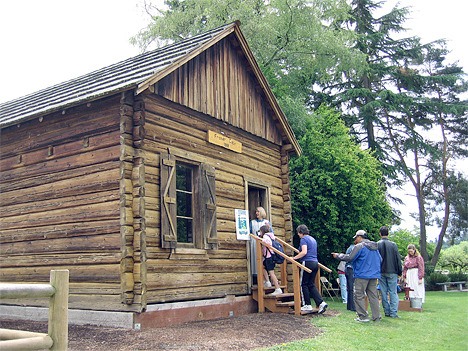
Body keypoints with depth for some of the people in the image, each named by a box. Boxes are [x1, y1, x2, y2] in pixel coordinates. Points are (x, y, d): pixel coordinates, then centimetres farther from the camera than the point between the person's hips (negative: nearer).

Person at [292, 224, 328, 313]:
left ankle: (307, 305, 3)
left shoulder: (303, 239, -7)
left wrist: (295, 257, -14)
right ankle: (321, 303, -1)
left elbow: (304, 252, -19)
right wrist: (299, 252, 37)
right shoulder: (313, 239, 20)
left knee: (304, 284, 2)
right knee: (311, 285, 11)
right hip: (315, 263, 8)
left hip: (307, 263, -8)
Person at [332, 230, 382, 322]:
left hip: (362, 275, -7)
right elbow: (380, 260, 18)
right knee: (373, 295, 10)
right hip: (374, 275, 8)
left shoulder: (359, 246, -10)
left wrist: (338, 255, 1)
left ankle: (363, 316, -3)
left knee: (359, 296, -1)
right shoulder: (375, 247, 14)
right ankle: (376, 316, 10)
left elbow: (349, 258, -12)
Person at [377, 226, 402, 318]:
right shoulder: (393, 244, -5)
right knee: (393, 292, 1)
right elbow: (398, 259, 0)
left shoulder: (377, 245, -2)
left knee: (384, 293, 7)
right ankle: (393, 312, -5)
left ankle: (387, 312, 9)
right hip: (392, 272, -1)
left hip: (381, 272, 1)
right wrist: (399, 272, 9)